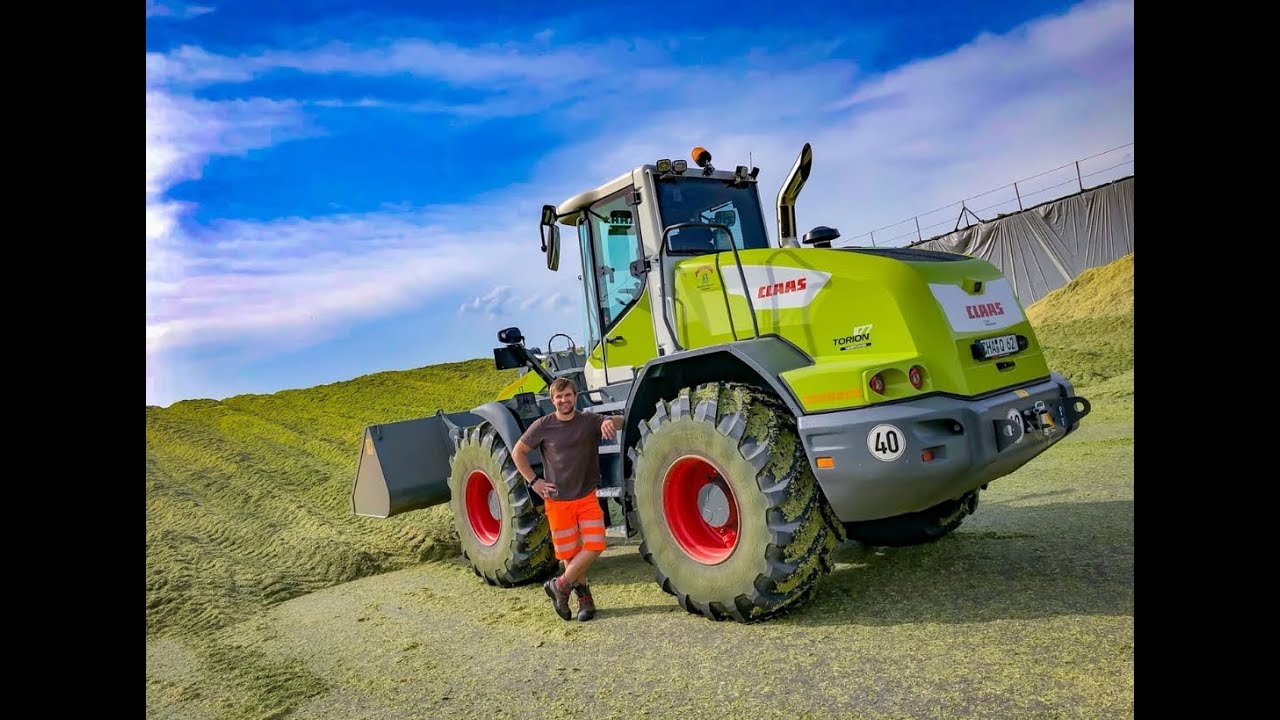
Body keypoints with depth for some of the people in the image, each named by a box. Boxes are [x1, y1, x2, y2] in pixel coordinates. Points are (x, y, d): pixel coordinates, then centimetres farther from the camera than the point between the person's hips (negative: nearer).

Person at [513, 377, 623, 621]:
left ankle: (560, 586, 10)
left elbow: (619, 422, -15)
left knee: (594, 546, -9)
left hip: (587, 497, 1)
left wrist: (610, 421, -38)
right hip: (557, 500, -1)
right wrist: (533, 481, -2)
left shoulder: (589, 420, -3)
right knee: (570, 553, 5)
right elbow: (518, 452, 5)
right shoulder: (543, 426, -5)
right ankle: (584, 596, 26)